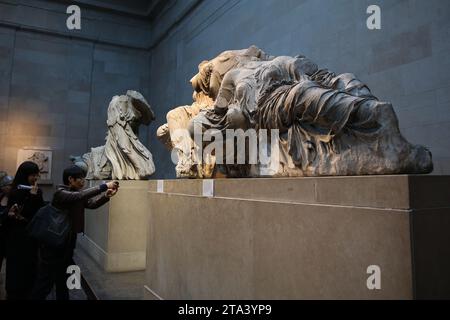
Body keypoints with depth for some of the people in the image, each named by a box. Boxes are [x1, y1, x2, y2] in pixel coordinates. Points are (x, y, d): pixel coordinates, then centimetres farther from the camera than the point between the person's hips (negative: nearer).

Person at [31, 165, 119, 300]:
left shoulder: (77, 193, 9)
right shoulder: (60, 193, -17)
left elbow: (92, 203, -4)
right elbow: (80, 196, -35)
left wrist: (106, 196, -22)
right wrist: (104, 186, -37)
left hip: (68, 241, 8)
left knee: (63, 277, 18)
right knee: (46, 280, 1)